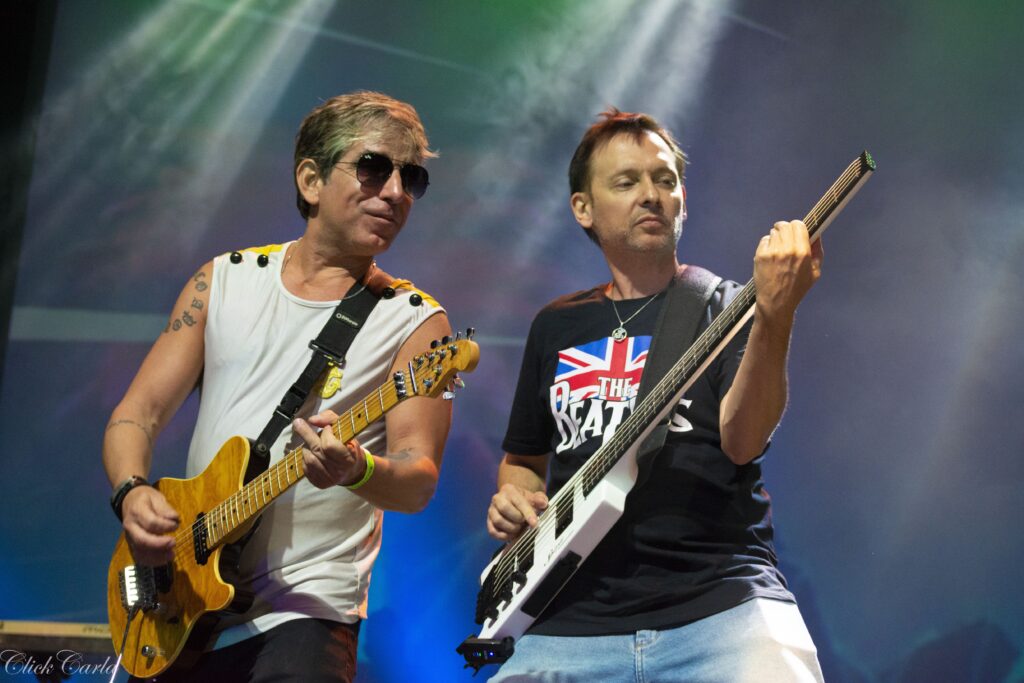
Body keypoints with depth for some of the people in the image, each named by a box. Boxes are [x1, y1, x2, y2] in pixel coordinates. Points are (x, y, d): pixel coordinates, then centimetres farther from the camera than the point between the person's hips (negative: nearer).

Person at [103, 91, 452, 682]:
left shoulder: (414, 320, -2)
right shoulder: (224, 281, 8)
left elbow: (419, 482, -11)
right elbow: (138, 414, 8)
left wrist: (357, 471, -33)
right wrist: (133, 493, -12)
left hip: (304, 608, -4)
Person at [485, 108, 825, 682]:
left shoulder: (722, 308, 6)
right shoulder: (556, 327, 17)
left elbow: (742, 440, -12)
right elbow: (523, 460, 28)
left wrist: (775, 315, -26)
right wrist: (514, 499, 6)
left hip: (719, 600, -3)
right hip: (574, 620, 3)